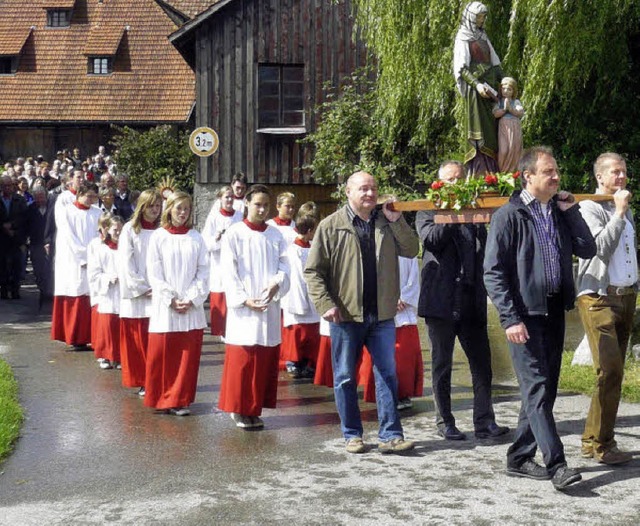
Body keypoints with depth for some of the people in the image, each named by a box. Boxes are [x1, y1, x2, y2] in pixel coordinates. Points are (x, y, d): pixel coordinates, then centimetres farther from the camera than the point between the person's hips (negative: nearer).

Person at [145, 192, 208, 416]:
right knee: (161, 355, 1)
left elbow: (203, 272, 3)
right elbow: (154, 274, -2)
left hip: (192, 308, 2)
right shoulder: (158, 237, 1)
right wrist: (171, 300, -9)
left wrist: (192, 299, -8)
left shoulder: (196, 238, 7)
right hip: (164, 307, -2)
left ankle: (180, 400, 12)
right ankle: (161, 400, 15)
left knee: (188, 356, 2)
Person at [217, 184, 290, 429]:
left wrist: (276, 284, -15)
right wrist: (244, 299, -15)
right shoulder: (234, 234, -1)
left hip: (270, 306, 4)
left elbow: (284, 266, 5)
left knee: (266, 361, 5)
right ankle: (239, 409, 9)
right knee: (242, 361, -2)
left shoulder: (275, 235, 10)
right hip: (243, 308, -4)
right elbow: (229, 272, -6)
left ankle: (255, 409, 15)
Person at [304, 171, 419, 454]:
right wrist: (326, 304, -14)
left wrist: (396, 220, -7)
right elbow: (313, 270, -3)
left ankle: (390, 435, 9)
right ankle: (352, 435, 19)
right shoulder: (331, 226, -3)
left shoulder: (387, 222, 9)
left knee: (387, 375, 4)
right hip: (346, 315, -3)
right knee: (345, 378, 6)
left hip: (382, 314, 3)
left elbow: (411, 250, 2)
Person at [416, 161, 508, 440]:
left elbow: (484, 247, 16)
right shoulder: (428, 212, 5)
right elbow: (430, 239, -14)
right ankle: (445, 422, 12)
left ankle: (484, 421, 7)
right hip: (441, 299, -4)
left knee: (481, 362, 2)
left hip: (471, 300, 4)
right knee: (442, 363, 4)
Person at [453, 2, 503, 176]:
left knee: (491, 130, 3)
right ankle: (477, 173, -11)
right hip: (475, 89, -7)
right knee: (479, 130, -11)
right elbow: (461, 68, -12)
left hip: (490, 88, 7)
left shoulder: (483, 37, 19)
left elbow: (494, 62, 21)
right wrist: (476, 84, -23)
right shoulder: (463, 38, -3)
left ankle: (490, 172, 4)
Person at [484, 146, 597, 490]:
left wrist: (571, 210, 2)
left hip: (554, 312, 7)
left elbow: (587, 250, 9)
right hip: (525, 316, -7)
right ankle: (556, 464, -9)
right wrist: (510, 318, -17)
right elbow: (493, 272, -10)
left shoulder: (560, 212, 13)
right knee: (537, 390, -9)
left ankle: (519, 458, 20)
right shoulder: (510, 215, -6)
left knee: (545, 389, 10)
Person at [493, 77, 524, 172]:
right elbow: (495, 114, -4)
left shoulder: (516, 102, 11)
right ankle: (501, 171, -2)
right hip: (503, 128, -1)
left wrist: (510, 108, -12)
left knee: (514, 149, -3)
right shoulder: (499, 102, 9)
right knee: (503, 150, -10)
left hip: (515, 128, 1)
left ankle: (512, 170, 4)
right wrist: (504, 109, -13)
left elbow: (521, 113, -3)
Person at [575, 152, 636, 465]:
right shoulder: (590, 208, -7)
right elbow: (601, 247, -21)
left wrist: (633, 295, 20)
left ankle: (592, 440, 13)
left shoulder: (624, 209, 19)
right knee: (611, 371, -15)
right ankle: (601, 445, -8)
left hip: (625, 297, 8)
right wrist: (620, 212, -15)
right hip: (599, 298, -8)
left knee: (613, 372, 7)